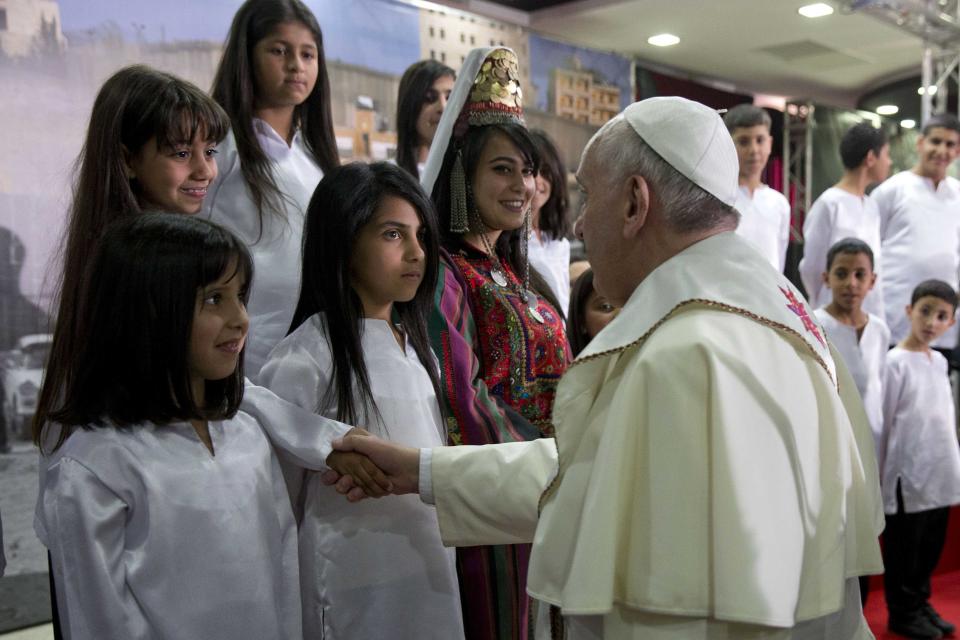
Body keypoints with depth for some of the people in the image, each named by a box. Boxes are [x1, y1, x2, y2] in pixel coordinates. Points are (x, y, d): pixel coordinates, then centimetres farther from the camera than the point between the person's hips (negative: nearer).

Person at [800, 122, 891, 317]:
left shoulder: (871, 206, 11)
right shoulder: (830, 204, -11)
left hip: (872, 316, 7)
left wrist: (877, 312, 9)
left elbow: (875, 264, 16)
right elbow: (811, 268, -7)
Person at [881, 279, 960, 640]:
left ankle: (920, 603, 32)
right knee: (905, 548, 6)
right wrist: (882, 475, -9)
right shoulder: (895, 362, -13)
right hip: (908, 475, -7)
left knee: (931, 545, 17)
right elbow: (883, 423, -11)